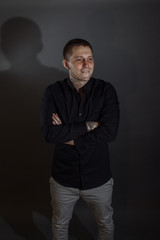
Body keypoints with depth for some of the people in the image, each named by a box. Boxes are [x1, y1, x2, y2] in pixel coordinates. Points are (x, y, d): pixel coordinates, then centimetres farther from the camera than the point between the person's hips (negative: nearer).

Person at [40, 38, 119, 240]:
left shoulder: (106, 91, -11)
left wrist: (68, 136, -20)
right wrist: (88, 125, -24)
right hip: (63, 178, 1)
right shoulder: (53, 93, -11)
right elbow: (49, 133, -23)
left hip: (99, 177, 0)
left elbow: (109, 132, -22)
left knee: (106, 223, 24)